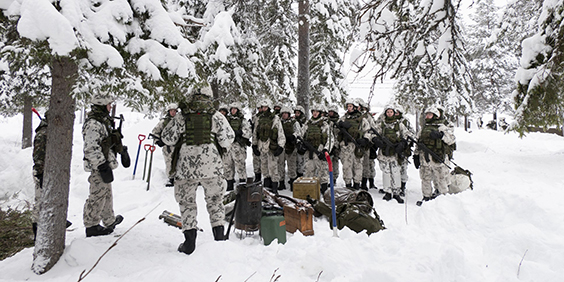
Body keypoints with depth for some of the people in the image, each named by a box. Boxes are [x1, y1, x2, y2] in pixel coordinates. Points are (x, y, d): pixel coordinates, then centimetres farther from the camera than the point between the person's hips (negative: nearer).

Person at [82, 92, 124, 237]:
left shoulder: (103, 120, 13)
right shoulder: (93, 124, -20)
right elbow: (92, 149, -25)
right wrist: (103, 167, -24)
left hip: (105, 164, 11)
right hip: (98, 167, -11)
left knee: (106, 193, 21)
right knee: (98, 195, -1)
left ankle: (109, 220, 36)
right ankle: (91, 226, 12)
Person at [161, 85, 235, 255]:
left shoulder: (181, 117, 4)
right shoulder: (216, 116, 4)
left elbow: (167, 138, 6)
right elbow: (228, 139, 0)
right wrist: (221, 149, 19)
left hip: (186, 166, 0)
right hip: (211, 165, 1)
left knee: (187, 203, 12)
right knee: (215, 201, 16)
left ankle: (189, 242, 11)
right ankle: (219, 236, 16)